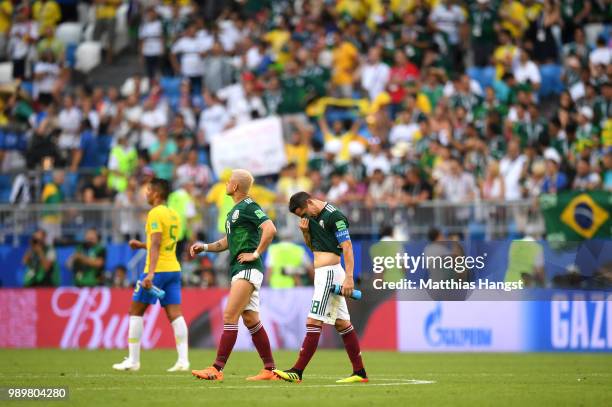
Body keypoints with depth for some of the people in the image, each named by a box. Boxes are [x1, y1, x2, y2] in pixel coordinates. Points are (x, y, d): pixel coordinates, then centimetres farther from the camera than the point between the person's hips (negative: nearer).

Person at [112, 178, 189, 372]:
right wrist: (141, 245, 29)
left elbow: (156, 244, -20)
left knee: (135, 311, 3)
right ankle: (183, 360, -10)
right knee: (175, 314, 1)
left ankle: (133, 360, 2)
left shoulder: (155, 213, -10)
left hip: (158, 269, -8)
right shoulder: (174, 215, 16)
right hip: (174, 269, 8)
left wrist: (150, 273, -26)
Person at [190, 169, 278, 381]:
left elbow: (270, 229, -22)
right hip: (239, 269, 10)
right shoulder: (234, 211, 20)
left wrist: (256, 253, -18)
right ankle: (270, 370, 13)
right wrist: (205, 247, 15)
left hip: (248, 269, -10)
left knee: (229, 316, -14)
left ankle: (217, 369, -18)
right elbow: (228, 241, 29)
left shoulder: (249, 206, -10)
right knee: (251, 320, 10)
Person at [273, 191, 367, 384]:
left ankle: (297, 371, -13)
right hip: (322, 274, 10)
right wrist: (306, 232, 5)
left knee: (314, 322, -11)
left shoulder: (334, 216, -13)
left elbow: (347, 247, -17)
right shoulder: (314, 217, 15)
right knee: (342, 323, 8)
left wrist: (349, 277, -24)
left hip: (329, 272, -10)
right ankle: (360, 373, 9)